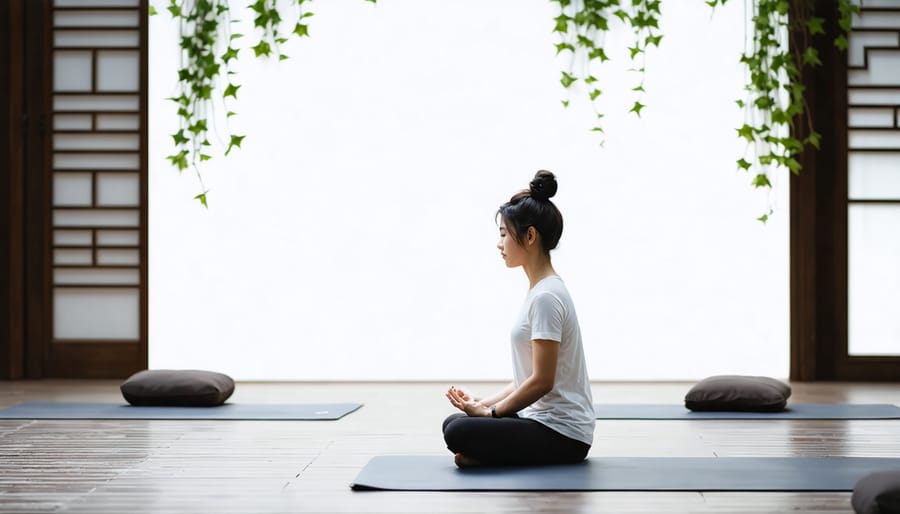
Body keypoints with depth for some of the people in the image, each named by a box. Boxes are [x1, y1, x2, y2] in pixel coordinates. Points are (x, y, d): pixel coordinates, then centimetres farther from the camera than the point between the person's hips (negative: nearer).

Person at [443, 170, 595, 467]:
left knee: (459, 433, -23)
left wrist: (489, 412, -11)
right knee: (454, 422, 17)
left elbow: (542, 381, -21)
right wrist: (485, 404, 9)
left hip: (562, 435, -10)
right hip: (543, 418, 10)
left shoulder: (546, 296, -19)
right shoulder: (541, 289, 13)